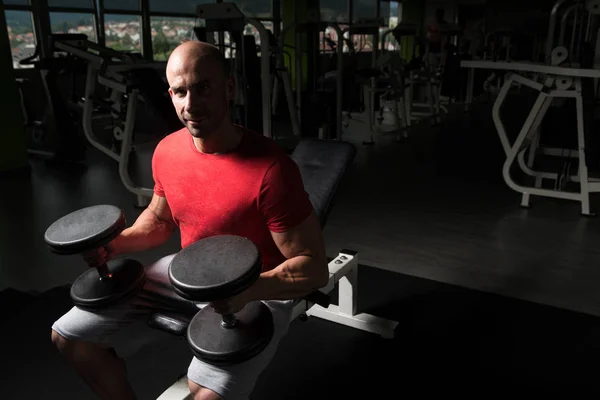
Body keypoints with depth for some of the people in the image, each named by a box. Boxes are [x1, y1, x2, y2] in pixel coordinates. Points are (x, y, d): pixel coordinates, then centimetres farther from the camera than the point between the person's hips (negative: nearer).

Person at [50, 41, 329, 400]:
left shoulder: (271, 169, -27)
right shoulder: (167, 151, -6)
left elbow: (315, 269, -22)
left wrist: (246, 291, -37)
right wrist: (118, 242, -6)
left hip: (258, 291, -6)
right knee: (69, 335, 6)